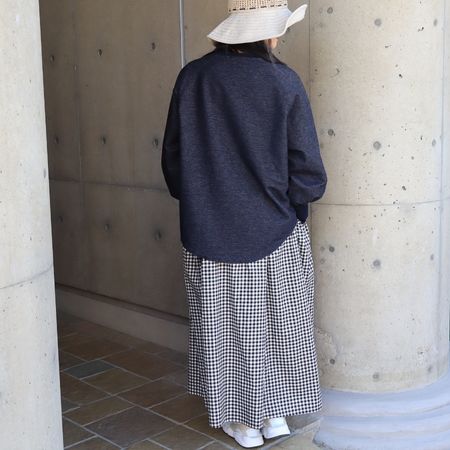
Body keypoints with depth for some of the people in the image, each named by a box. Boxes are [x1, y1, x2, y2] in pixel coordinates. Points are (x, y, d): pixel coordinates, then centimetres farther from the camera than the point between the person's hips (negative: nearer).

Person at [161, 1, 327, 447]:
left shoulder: (192, 78, -7)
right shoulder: (283, 82, -13)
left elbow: (172, 159, 0)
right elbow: (307, 173, -13)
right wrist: (293, 199, 8)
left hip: (208, 232, 1)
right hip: (275, 233, -1)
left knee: (225, 327, 15)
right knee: (273, 326, 17)